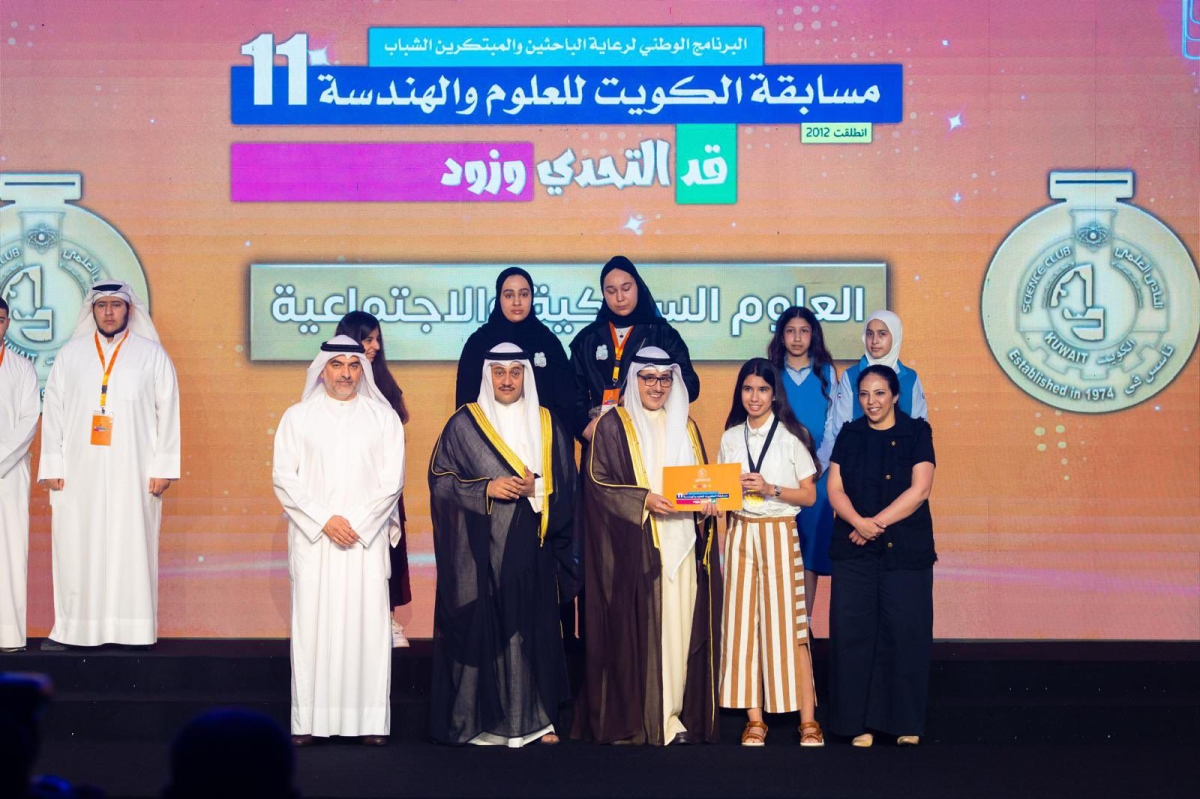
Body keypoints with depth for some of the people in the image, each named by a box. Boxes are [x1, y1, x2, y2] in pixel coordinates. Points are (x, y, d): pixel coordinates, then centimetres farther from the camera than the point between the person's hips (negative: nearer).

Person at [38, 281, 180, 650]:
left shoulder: (152, 354, 5)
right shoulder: (70, 354, 9)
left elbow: (168, 412, 2)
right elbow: (53, 411, 7)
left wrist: (163, 466, -4)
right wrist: (52, 466, 0)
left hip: (132, 473, -1)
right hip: (79, 472, 2)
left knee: (131, 547, -2)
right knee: (75, 548, -1)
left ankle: (132, 629, 2)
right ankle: (71, 628, 4)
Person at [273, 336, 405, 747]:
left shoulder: (383, 417, 9)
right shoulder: (298, 417, 8)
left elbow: (392, 480, 3)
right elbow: (284, 479, 2)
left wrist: (356, 524, -7)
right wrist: (324, 520, -8)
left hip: (367, 539, 0)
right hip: (312, 538, 0)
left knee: (367, 625, -4)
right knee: (313, 623, -4)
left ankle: (370, 721, -1)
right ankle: (308, 720, -1)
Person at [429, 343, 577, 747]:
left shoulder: (547, 425, 12)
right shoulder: (464, 424, 3)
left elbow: (566, 486, 11)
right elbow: (440, 479, -1)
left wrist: (537, 488, -8)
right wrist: (486, 489, -13)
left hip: (530, 547, 3)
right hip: (481, 550, -3)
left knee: (531, 626, 2)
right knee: (480, 626, -5)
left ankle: (534, 718, 9)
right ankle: (479, 720, 2)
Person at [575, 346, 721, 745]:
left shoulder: (686, 428, 17)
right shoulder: (613, 426, 2)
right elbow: (597, 481, -5)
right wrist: (643, 500, -18)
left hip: (680, 544, 4)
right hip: (633, 547, -4)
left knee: (679, 627, 0)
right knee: (635, 629, -6)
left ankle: (675, 716, 6)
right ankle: (628, 720, -1)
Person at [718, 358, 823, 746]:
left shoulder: (791, 436, 0)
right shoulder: (730, 438, 10)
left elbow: (809, 495, -1)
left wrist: (769, 489, -14)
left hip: (779, 535, -3)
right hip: (740, 535, 3)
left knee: (789, 625, -7)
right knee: (744, 624, -1)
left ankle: (808, 721, -3)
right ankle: (754, 721, 4)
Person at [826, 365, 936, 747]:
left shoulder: (917, 432, 3)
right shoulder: (849, 435, 11)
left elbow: (920, 489, -6)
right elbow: (835, 489, 3)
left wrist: (877, 522, -12)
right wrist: (858, 522, -15)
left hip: (906, 551, -2)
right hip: (854, 552, 2)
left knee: (905, 634, -3)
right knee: (854, 633, -3)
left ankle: (907, 723, 6)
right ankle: (862, 722, 3)